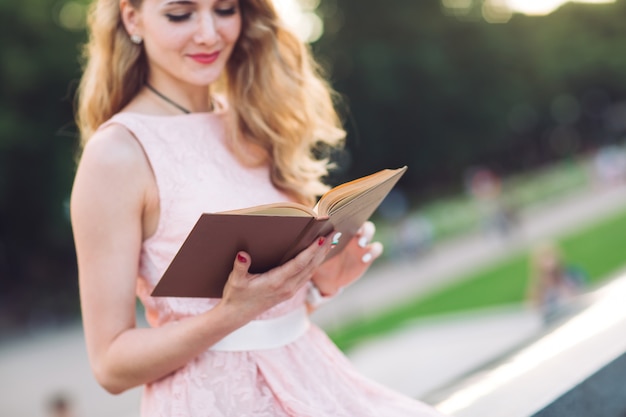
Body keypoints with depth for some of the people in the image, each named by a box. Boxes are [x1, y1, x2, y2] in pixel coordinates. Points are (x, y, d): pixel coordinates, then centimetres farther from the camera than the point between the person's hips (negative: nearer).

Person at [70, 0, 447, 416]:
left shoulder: (248, 127, 10)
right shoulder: (117, 152, -9)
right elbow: (111, 365, -9)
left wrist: (323, 280, -1)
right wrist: (232, 313, -22)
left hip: (309, 378, 7)